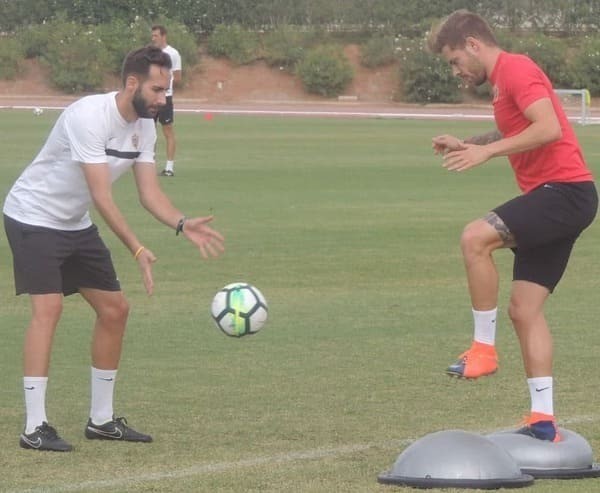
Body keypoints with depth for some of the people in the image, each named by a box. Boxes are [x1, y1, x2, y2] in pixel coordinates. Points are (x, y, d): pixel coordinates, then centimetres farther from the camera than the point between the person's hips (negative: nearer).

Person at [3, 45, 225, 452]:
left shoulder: (145, 127, -1)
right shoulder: (89, 116, -28)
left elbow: (150, 192, -4)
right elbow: (102, 196, -33)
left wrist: (184, 225, -23)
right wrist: (138, 250, -38)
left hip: (76, 225, 9)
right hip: (33, 218, -9)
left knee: (115, 309, 7)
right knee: (49, 308, -22)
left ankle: (101, 419, 18)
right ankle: (35, 427, -22)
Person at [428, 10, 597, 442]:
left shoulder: (516, 69, -10)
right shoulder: (506, 78, 21)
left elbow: (549, 129, -24)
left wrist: (488, 150, -23)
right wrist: (468, 145, 27)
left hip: (564, 191, -11)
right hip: (554, 198, 11)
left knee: (475, 237, -27)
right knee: (524, 308, 6)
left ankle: (484, 347, -16)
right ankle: (543, 421, 6)